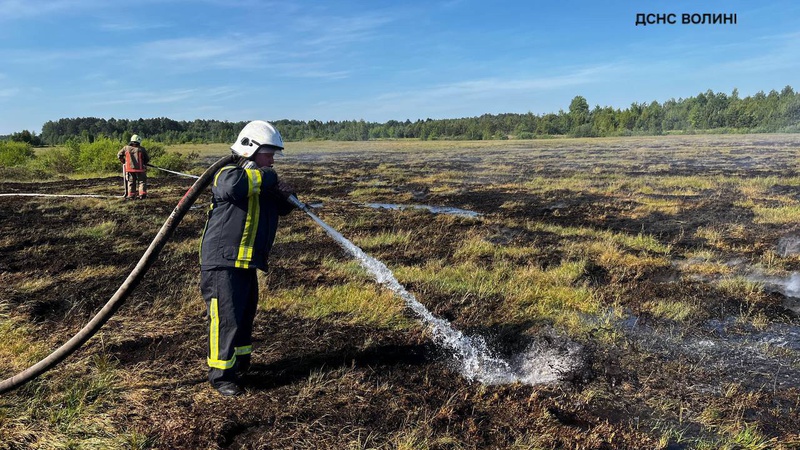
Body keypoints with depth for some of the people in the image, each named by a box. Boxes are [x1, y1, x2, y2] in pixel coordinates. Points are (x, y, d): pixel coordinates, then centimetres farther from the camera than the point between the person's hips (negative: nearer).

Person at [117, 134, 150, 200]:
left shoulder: (126, 148, 3)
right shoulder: (142, 149, -3)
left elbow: (119, 155, 13)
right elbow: (147, 158, 3)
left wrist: (123, 161, 29)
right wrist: (144, 163, 22)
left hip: (130, 168, 2)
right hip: (140, 168, -2)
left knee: (131, 182, 13)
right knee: (142, 181, 7)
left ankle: (131, 195, 11)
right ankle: (142, 194, -4)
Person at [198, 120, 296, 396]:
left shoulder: (262, 181, 15)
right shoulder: (228, 175, -12)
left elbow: (282, 208, 19)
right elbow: (234, 186, -37)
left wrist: (286, 196, -4)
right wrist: (266, 176, -24)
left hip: (246, 263, 9)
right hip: (222, 263, -9)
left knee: (246, 314, 20)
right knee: (225, 318, -5)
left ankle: (240, 362, 39)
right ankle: (221, 375, 9)